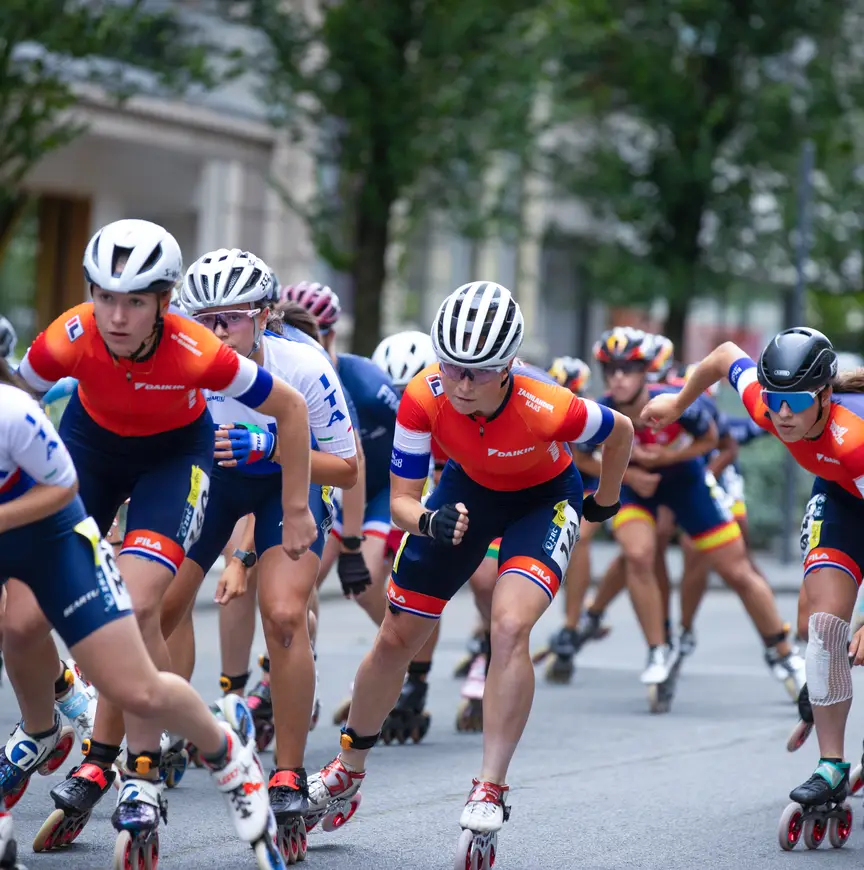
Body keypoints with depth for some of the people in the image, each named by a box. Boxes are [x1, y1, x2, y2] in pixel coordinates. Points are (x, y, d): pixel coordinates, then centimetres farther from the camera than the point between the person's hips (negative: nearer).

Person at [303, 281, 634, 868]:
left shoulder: (547, 409, -38)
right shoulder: (424, 397, -32)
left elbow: (621, 434, -15)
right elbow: (401, 500, -22)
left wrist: (604, 506, 2)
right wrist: (431, 522, -45)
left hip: (544, 499, -3)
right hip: (469, 489, 3)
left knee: (510, 626, -28)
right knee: (397, 638, 7)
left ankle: (490, 792, -16)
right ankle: (348, 773, 30)